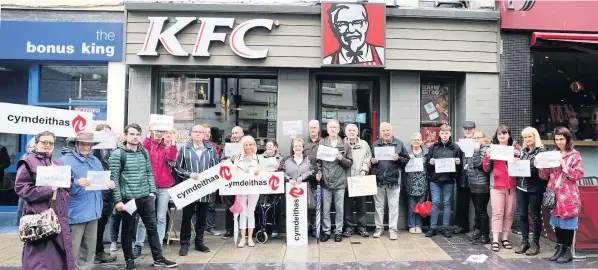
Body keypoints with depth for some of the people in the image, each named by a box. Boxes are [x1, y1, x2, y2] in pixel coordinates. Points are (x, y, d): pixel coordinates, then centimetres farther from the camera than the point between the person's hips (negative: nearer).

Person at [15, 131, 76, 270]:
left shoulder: (58, 164, 17)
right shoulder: (28, 162, 0)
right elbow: (20, 187, -9)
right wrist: (47, 190, -16)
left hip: (59, 214, 6)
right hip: (38, 214, -6)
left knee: (60, 251, 9)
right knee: (39, 255, -4)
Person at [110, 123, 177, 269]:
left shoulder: (144, 152, 7)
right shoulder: (118, 154, -8)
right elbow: (114, 178, -10)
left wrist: (152, 191, 4)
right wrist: (117, 200, -14)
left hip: (146, 197, 5)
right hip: (128, 198, -4)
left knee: (152, 227, 9)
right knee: (128, 230, 9)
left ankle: (158, 258, 20)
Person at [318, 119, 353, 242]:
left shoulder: (345, 144, 6)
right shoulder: (322, 143, 5)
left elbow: (350, 163, 6)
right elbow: (318, 160, 6)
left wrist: (341, 159, -12)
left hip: (340, 181, 0)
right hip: (325, 181, 0)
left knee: (339, 209, 6)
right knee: (325, 208, 6)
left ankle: (338, 231, 17)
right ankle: (326, 231, 17)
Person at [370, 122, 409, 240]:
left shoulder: (399, 144, 4)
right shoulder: (375, 144, 10)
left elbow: (407, 160, 5)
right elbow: (369, 159, 13)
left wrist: (398, 158, -13)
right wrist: (372, 161, -8)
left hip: (394, 180, -2)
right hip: (378, 180, 2)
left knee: (393, 206, 3)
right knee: (379, 206, 9)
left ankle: (393, 229, 10)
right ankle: (379, 228, 20)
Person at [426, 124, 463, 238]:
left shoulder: (455, 147, 5)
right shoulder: (433, 147, 7)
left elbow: (461, 163, 10)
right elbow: (427, 162, 9)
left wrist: (458, 163, -12)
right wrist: (430, 162, -12)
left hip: (449, 180, 0)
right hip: (435, 179, 0)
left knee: (447, 203, 7)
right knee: (435, 203, 1)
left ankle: (445, 228, 15)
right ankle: (433, 228, 9)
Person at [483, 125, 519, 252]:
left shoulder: (515, 148, 8)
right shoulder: (492, 149, 5)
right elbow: (486, 169, 4)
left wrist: (518, 156, -8)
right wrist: (487, 156, -11)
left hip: (512, 186, 2)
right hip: (496, 186, -2)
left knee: (509, 213, 5)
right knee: (497, 213, -4)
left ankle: (505, 238, 16)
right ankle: (495, 240, -2)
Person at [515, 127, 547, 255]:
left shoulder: (541, 151, -7)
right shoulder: (523, 151, 11)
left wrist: (525, 168, -24)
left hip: (535, 188, -5)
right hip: (521, 187, 6)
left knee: (535, 216, 6)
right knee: (522, 215, 8)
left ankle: (535, 244, 16)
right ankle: (525, 242, 19)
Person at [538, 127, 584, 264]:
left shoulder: (574, 155, -3)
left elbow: (579, 175, -10)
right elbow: (546, 176, 10)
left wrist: (565, 166, -18)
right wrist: (540, 166, -8)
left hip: (568, 195, -5)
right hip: (554, 194, 5)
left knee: (567, 222, 0)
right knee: (557, 222, 11)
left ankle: (568, 251, 10)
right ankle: (560, 248, 21)